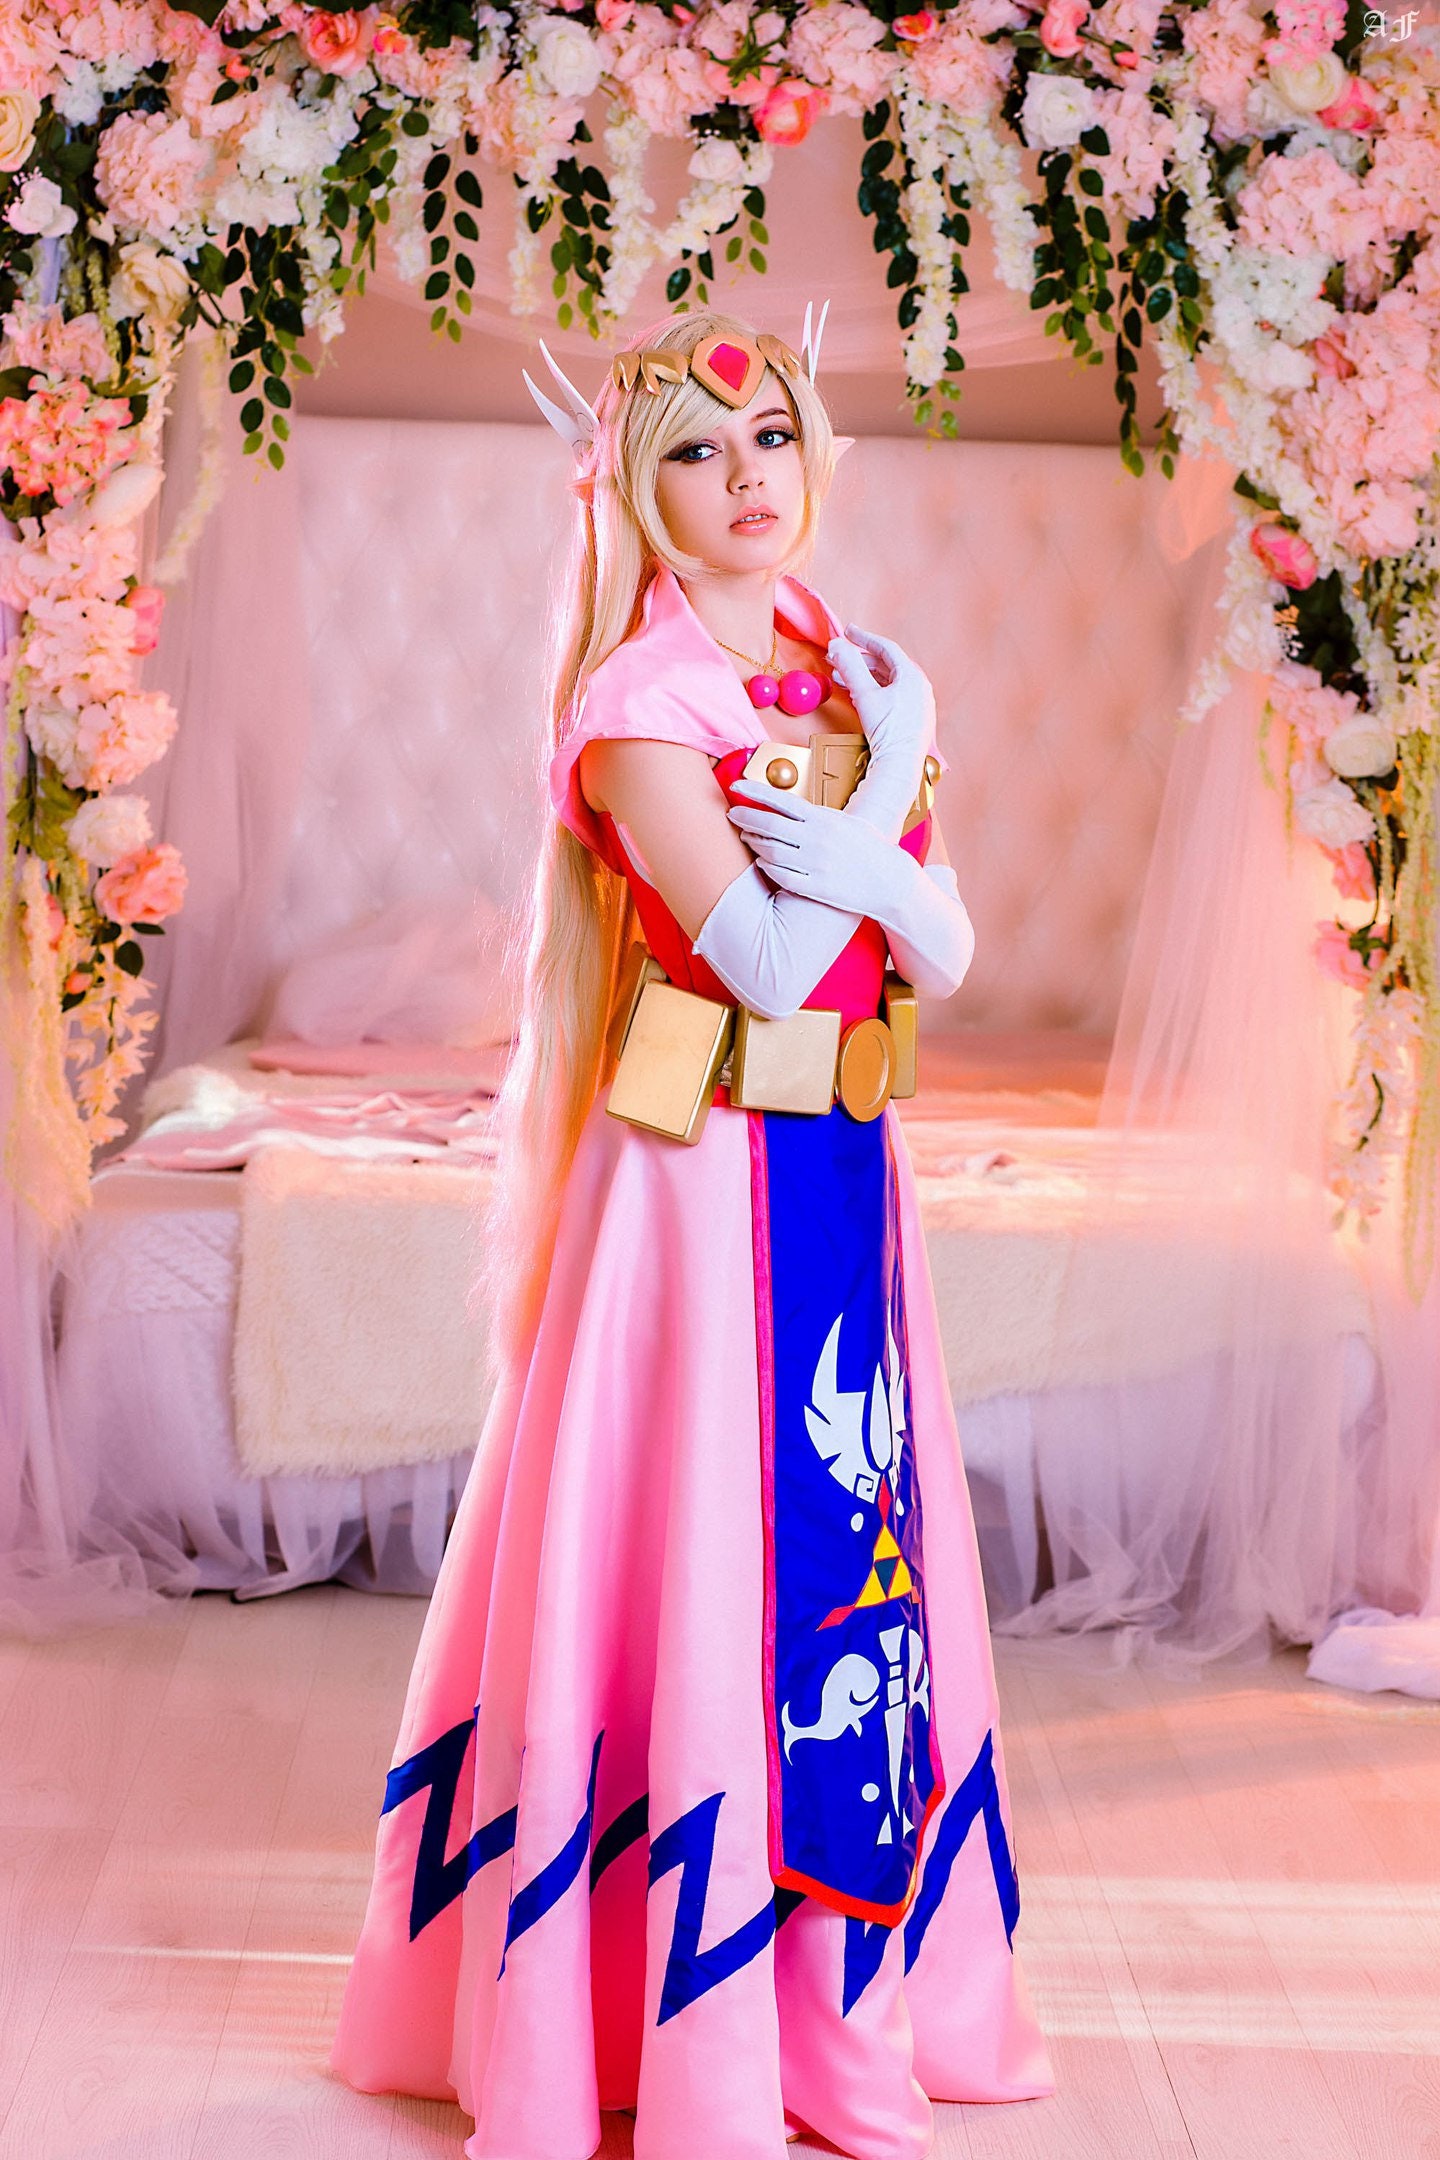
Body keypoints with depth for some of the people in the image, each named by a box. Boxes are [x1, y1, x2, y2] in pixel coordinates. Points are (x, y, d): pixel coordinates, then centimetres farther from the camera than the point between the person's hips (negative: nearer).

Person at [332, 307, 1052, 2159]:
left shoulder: (849, 676, 12)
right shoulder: (637, 698, -9)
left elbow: (944, 958, 4)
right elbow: (762, 959, -18)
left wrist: (854, 839, -15)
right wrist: (891, 772, -9)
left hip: (846, 1175, 7)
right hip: (701, 1176, -7)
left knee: (844, 1550, 13)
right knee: (698, 1554, -2)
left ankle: (837, 1998, 27)